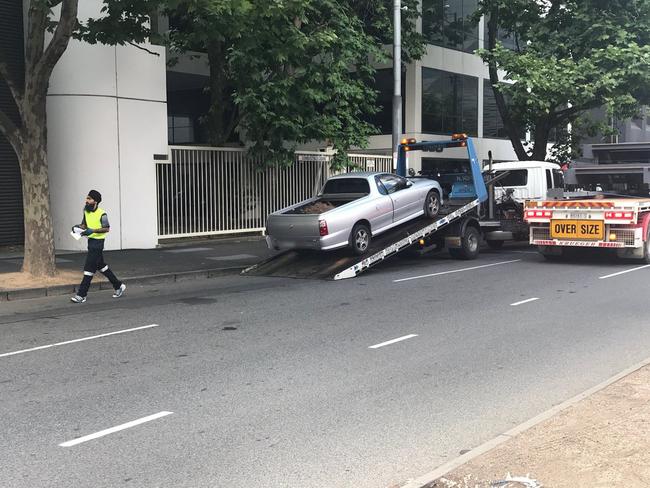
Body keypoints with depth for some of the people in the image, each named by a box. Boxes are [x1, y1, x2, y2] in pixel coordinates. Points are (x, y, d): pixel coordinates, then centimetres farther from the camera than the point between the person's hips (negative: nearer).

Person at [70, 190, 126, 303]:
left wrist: (93, 230, -26)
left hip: (98, 242, -9)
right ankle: (118, 286, 29)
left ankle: (81, 295, -4)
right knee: (101, 265, 16)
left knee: (89, 268, -8)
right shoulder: (86, 211, 7)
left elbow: (107, 229, -15)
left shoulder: (101, 214, -15)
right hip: (91, 241, 9)